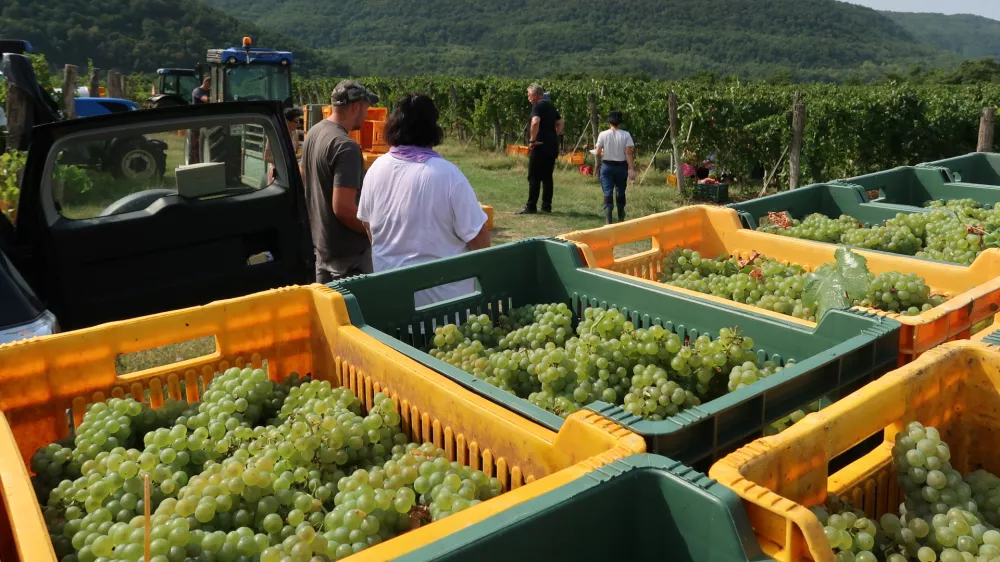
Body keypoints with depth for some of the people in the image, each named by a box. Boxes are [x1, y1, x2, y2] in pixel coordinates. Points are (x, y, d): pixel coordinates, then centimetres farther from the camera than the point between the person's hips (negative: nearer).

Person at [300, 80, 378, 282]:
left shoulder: (314, 132, 5)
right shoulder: (346, 147, -25)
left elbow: (304, 180, 17)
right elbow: (343, 208, -29)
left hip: (320, 238, 9)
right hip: (347, 249, -9)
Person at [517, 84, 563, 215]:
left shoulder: (538, 106, -10)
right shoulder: (551, 106, 16)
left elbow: (535, 122, -26)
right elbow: (560, 123, 22)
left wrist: (532, 140, -19)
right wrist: (554, 137, 17)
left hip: (540, 146, -8)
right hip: (552, 146, 8)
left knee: (534, 177, -4)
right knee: (547, 177, 12)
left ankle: (531, 207, -4)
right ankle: (546, 206, 14)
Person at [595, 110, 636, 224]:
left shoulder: (603, 134, -7)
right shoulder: (626, 135, -7)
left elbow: (598, 153, -5)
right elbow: (628, 153, -11)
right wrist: (632, 169, -9)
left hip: (607, 166, -1)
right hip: (621, 166, 1)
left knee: (607, 193, 0)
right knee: (620, 192, 17)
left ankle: (608, 220, -9)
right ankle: (621, 218, 33)